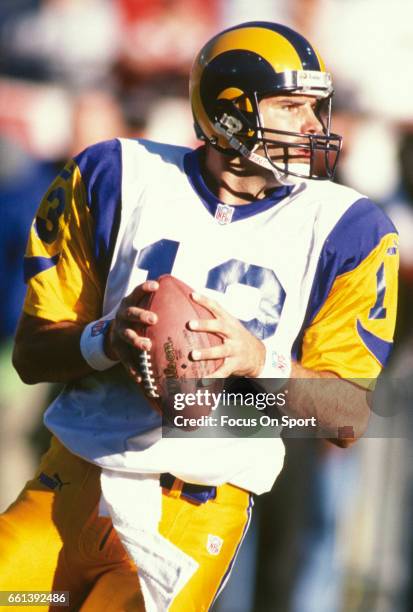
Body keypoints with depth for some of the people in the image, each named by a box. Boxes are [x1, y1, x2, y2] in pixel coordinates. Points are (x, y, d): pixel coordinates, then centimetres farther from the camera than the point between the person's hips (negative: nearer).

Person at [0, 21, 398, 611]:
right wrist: (109, 339, -18)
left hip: (197, 514, -1)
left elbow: (349, 420, -2)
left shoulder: (346, 229, 1)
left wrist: (257, 362, -20)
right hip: (73, 481, 2)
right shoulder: (119, 176, 4)